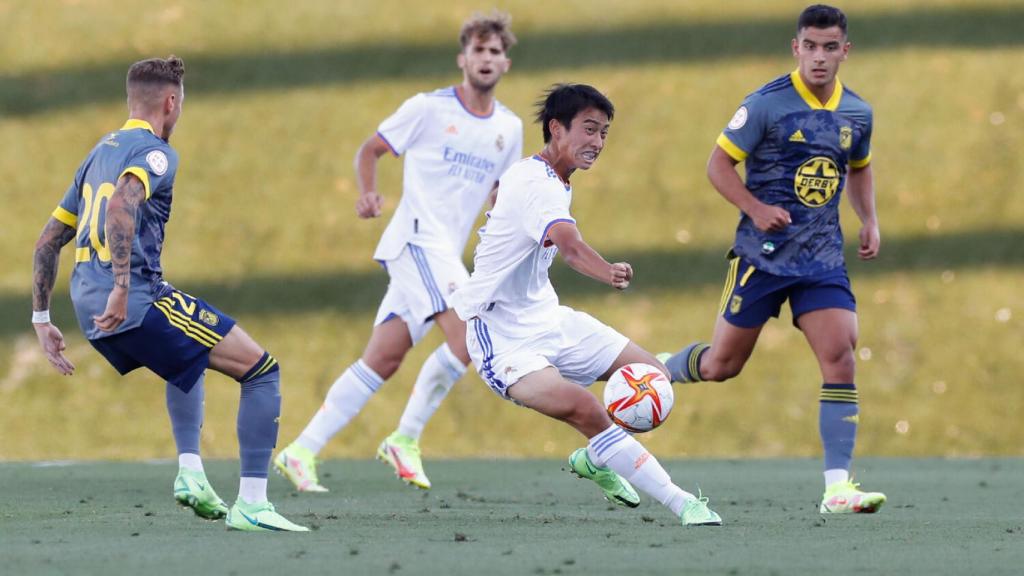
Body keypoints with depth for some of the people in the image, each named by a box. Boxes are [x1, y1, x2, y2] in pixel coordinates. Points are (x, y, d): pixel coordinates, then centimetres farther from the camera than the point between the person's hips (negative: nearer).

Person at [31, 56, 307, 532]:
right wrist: (122, 289, -32)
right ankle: (251, 505, -9)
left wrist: (41, 318, 26)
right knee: (261, 370, -2)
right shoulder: (154, 153, -5)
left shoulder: (99, 153, 22)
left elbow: (48, 241, 24)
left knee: (186, 363, 38)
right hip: (138, 304, -9)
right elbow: (120, 207, -27)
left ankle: (190, 472, 21)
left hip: (91, 310, 9)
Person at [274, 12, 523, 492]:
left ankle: (302, 451, 4)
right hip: (417, 238, -6)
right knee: (468, 334, -23)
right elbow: (369, 151, 5)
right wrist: (367, 194, -14)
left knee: (381, 361, 2)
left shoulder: (509, 128, 14)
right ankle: (406, 439, -11)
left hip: (446, 254, 6)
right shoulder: (429, 109, -2)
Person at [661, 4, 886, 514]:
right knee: (722, 364, 3)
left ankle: (838, 487, -13)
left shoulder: (857, 113, 6)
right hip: (762, 255, -4)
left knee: (839, 355, -13)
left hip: (822, 256, 4)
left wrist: (869, 220, 9)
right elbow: (719, 164, -6)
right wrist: (757, 209, -19)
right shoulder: (767, 104, -10)